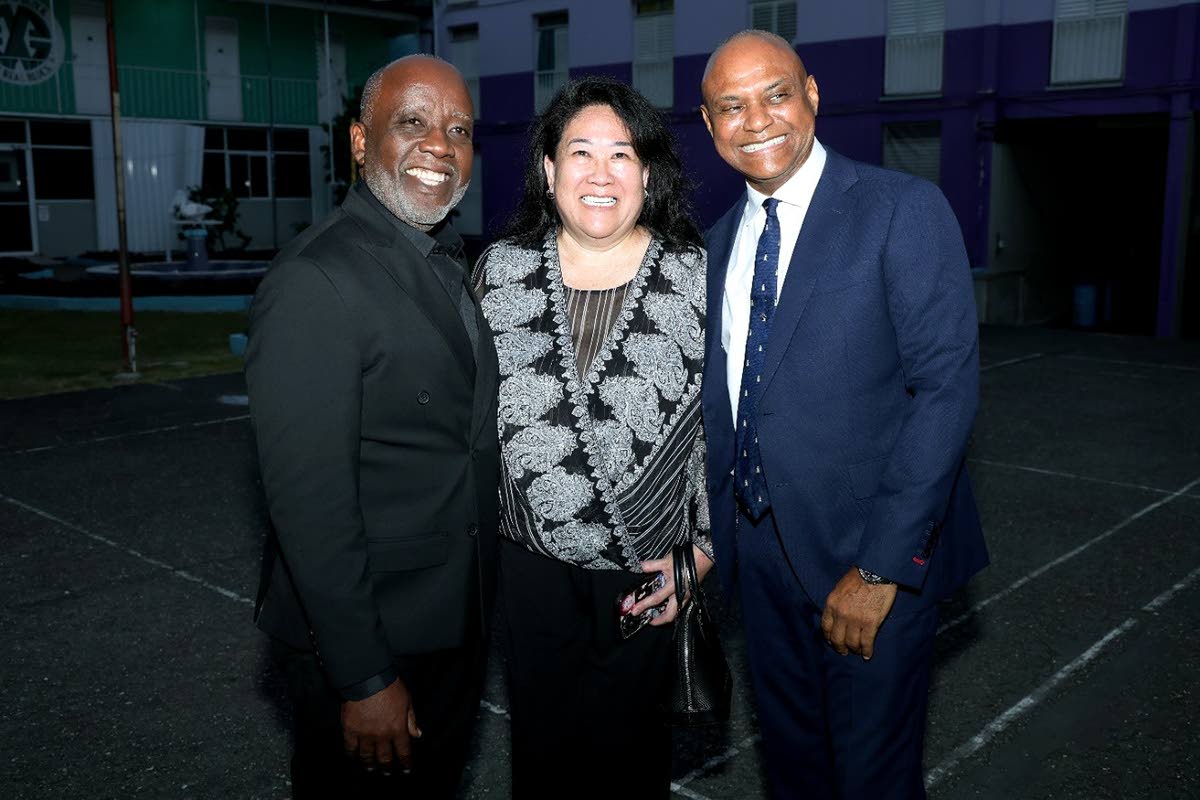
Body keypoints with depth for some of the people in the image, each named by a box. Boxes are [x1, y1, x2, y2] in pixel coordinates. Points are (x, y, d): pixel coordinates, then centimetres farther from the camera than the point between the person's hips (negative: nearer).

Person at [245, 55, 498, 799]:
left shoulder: (449, 260, 5)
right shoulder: (314, 281, -22)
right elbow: (310, 499, -24)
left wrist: (480, 591, 12)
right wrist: (365, 678, -21)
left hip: (456, 619, 8)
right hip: (367, 638, -8)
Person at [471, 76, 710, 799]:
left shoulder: (696, 276, -6)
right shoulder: (501, 270, -1)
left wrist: (704, 549, -5)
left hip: (649, 568, -1)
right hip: (532, 558, 2)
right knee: (540, 739, 16)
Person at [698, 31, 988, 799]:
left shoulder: (904, 210, -11)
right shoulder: (719, 240, 8)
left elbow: (947, 387, -17)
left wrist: (882, 565, -20)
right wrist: (707, 529, 4)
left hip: (873, 555, -5)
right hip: (760, 551, 5)